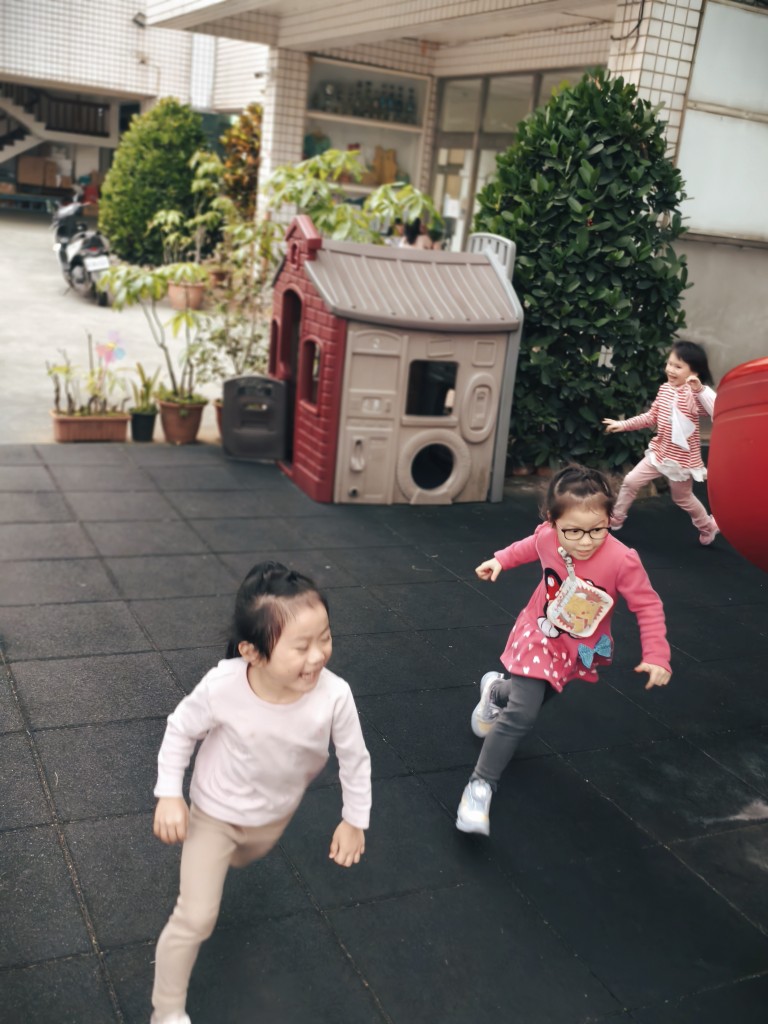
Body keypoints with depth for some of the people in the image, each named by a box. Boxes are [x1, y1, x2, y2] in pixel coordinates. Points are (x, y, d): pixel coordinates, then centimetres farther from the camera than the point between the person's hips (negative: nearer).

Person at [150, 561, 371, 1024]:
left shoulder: (334, 695, -35)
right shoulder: (222, 686, -38)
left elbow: (355, 758, -15)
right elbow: (181, 730, -16)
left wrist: (355, 820, -5)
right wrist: (169, 795, -14)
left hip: (276, 816, 3)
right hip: (214, 813, -3)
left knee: (239, 860, 35)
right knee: (196, 920, 0)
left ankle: (226, 860, 72)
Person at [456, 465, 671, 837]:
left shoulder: (623, 561, -34)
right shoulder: (547, 536, -26)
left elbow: (648, 606, -20)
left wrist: (656, 655, -24)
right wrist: (500, 560, 6)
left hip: (580, 649, 2)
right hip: (538, 637, -2)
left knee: (534, 697, 26)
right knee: (521, 716, -14)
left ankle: (495, 690, 59)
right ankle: (480, 785, -1)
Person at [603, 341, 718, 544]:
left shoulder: (695, 394, -23)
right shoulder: (665, 389, -1)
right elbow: (651, 417, 11)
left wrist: (701, 389, -48)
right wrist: (623, 424, 8)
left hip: (682, 458, -6)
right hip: (659, 452, 6)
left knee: (682, 498, 15)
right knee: (630, 481, 5)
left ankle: (708, 526, 41)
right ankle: (615, 520, 23)